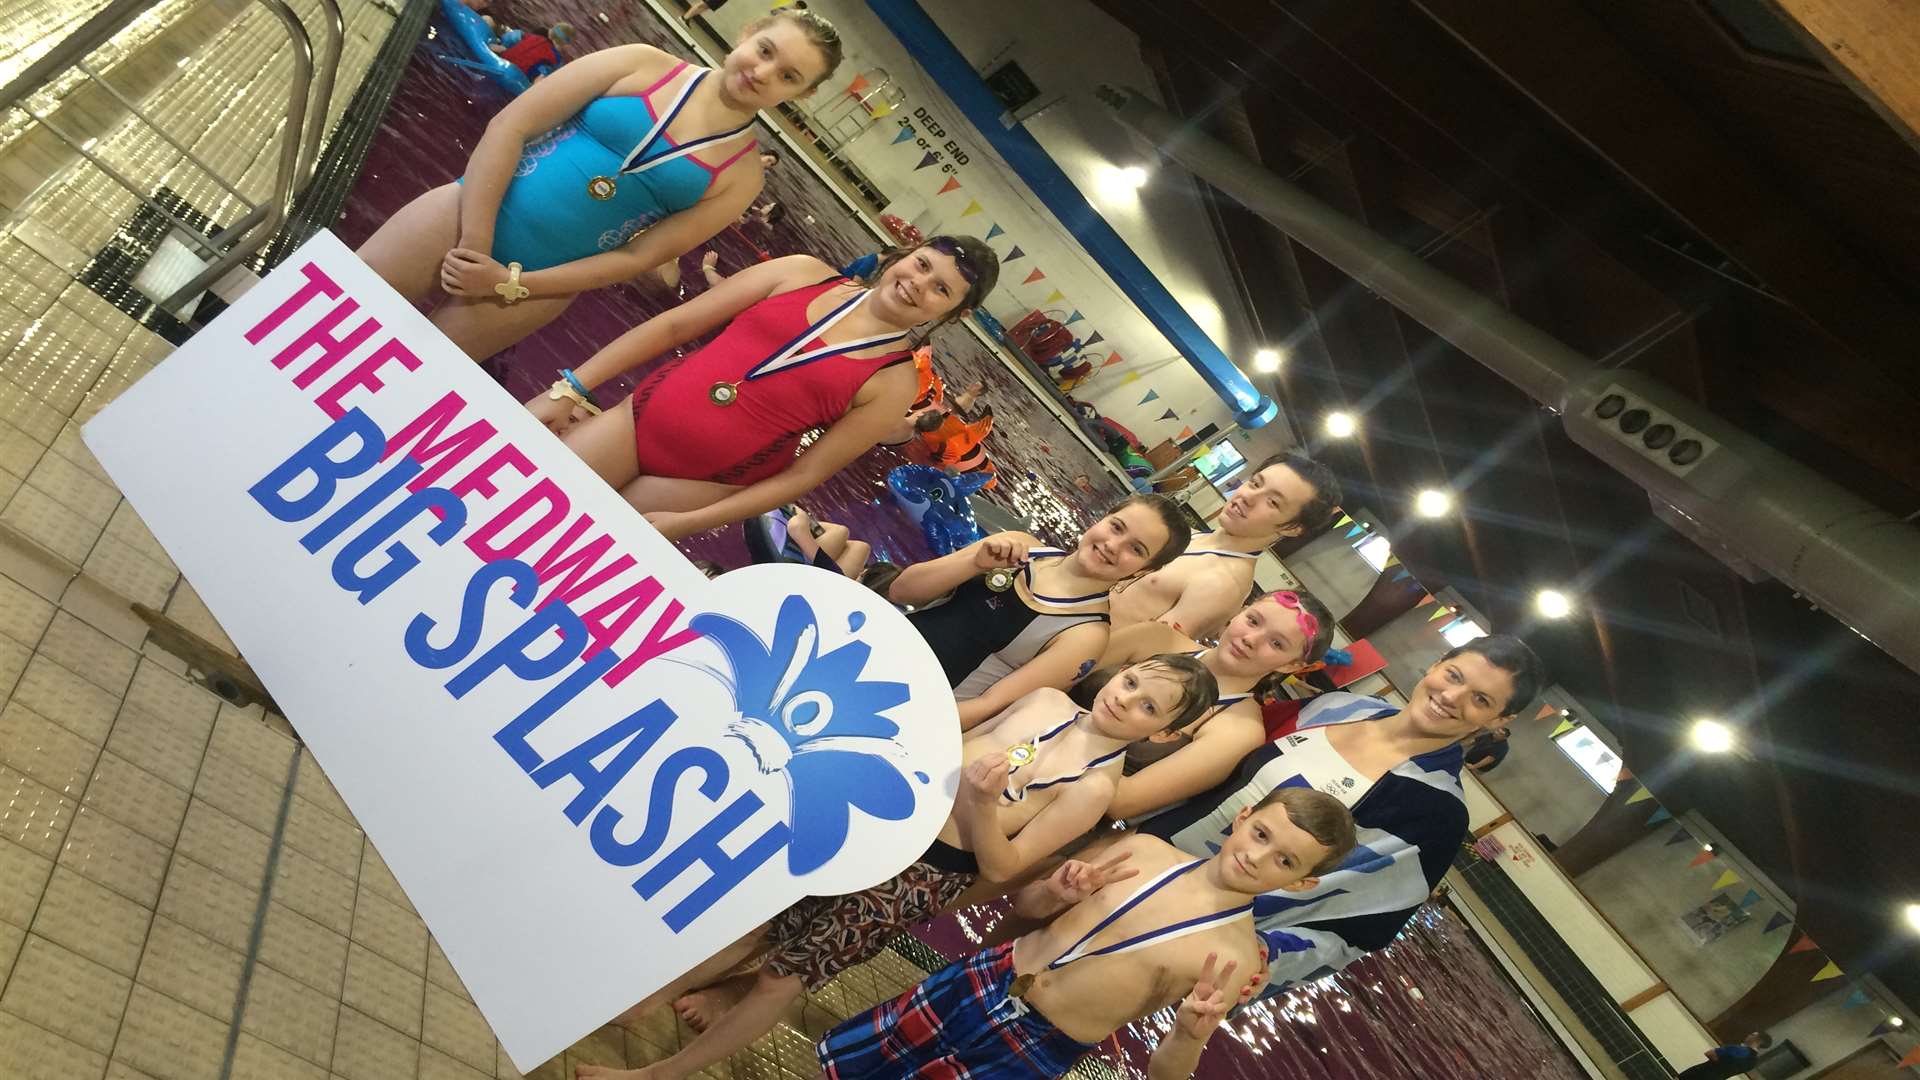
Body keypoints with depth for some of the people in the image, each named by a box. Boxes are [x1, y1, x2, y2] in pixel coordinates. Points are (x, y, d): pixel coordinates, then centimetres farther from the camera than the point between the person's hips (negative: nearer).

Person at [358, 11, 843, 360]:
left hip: (536, 284, 0)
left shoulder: (741, 176, -3)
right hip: (465, 214, 0)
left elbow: (639, 256, -6)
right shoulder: (646, 64, -4)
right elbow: (508, 126, -5)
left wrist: (510, 282, -11)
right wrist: (474, 244, -14)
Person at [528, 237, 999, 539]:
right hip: (640, 416, 3)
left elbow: (804, 474, -8)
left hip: (703, 482, -2)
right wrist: (571, 387, -2)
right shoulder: (805, 273, 0)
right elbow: (673, 324, 2)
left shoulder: (893, 383, -7)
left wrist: (684, 523, -12)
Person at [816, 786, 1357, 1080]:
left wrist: (1191, 1035, -32)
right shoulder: (1145, 849, -6)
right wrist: (1057, 892, -16)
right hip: (985, 979, 4)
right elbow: (1027, 904, 6)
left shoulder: (1236, 959, -17)